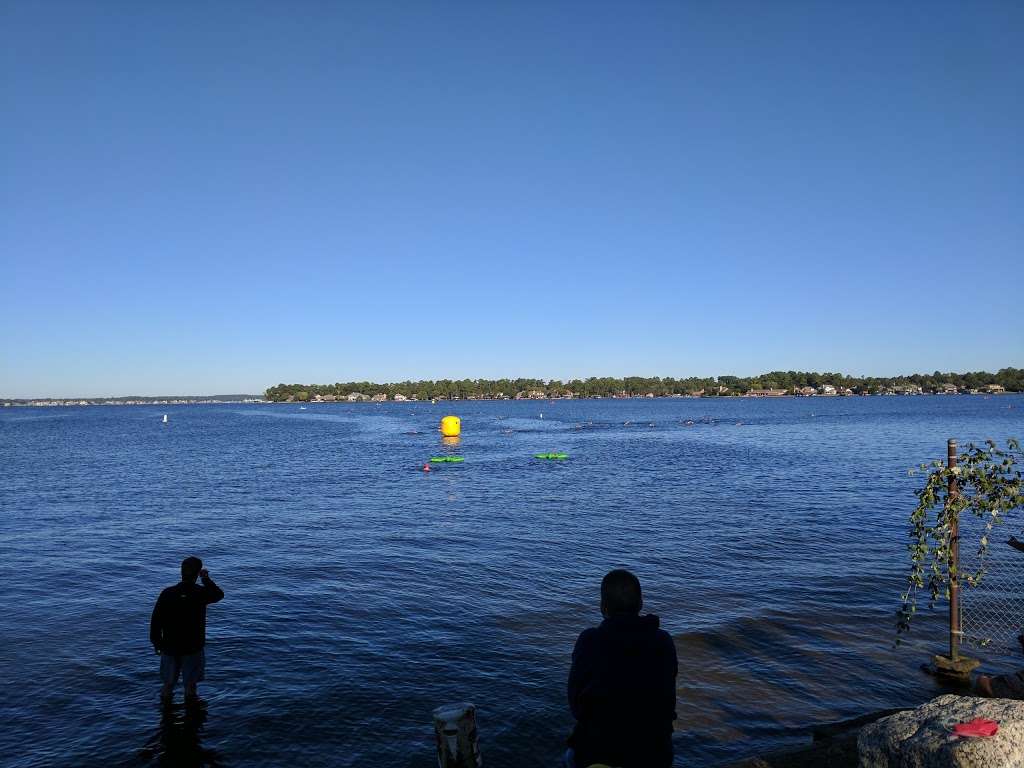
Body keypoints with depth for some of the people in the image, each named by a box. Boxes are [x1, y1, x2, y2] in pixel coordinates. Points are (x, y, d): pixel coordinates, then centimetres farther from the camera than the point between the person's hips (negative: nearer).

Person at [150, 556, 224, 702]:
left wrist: (156, 642, 8)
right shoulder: (201, 593, -16)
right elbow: (219, 594, 5)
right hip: (193, 648, -2)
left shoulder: (167, 593, -11)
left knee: (168, 683, 20)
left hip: (169, 647, 2)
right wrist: (206, 579, 11)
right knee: (190, 684, 14)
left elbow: (155, 620, -5)